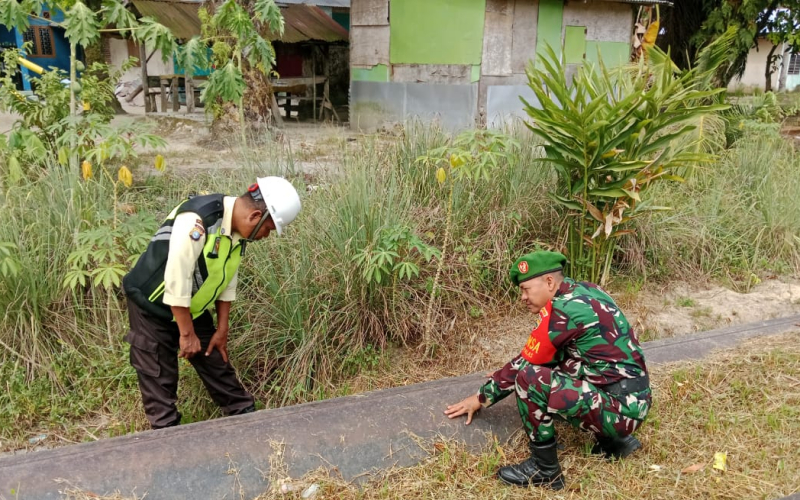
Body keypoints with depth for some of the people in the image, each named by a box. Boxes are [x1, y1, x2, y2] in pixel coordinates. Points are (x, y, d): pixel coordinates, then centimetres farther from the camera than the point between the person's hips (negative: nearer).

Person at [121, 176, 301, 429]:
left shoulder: (239, 232, -6)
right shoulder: (197, 219, -33)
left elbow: (226, 282, 5)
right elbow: (177, 280, -29)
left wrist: (222, 330, 7)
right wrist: (187, 333, -20)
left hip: (192, 308, 7)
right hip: (152, 305, -7)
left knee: (216, 363, 12)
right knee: (158, 377, 3)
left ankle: (246, 415, 23)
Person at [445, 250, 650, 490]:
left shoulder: (562, 309, -19)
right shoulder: (580, 291, 7)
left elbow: (524, 363, -10)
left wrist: (481, 398, 4)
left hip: (620, 408, -10)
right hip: (630, 400, 10)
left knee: (530, 378, -21)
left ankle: (544, 469, -3)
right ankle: (614, 441, 19)